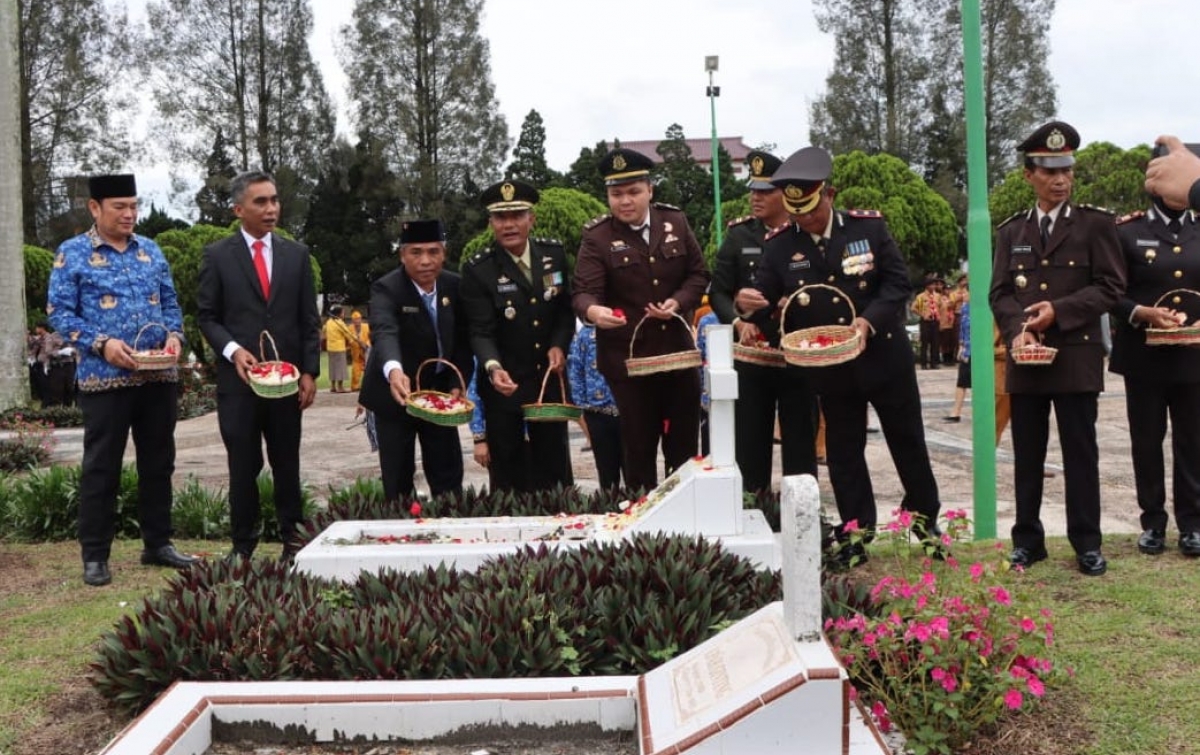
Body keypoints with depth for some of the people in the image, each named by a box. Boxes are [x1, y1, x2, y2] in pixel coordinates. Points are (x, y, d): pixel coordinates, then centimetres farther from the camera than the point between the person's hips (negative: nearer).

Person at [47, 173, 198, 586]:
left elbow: (170, 302, 16)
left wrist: (175, 335, -5)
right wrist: (102, 344, -18)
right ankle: (95, 556, 9)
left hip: (159, 376, 5)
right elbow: (59, 312, -6)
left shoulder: (151, 250, 12)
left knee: (158, 462, 11)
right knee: (101, 467, 1)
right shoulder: (72, 254, -2)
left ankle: (158, 544, 22)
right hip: (105, 378, -5)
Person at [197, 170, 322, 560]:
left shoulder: (297, 254, 8)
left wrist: (310, 371, 0)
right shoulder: (217, 256, 2)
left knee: (287, 464, 8)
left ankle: (293, 540, 15)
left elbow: (309, 319, 8)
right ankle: (243, 544, 14)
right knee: (243, 466, 4)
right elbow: (207, 316, 3)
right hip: (238, 377, -2)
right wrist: (233, 350, -14)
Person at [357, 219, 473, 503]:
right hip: (396, 393, -4)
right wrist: (394, 371, -59)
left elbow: (462, 339, 3)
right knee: (398, 479, 0)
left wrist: (457, 384, -9)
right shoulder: (386, 289, -21)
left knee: (449, 476, 9)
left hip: (440, 392, 4)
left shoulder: (454, 285, -5)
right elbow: (384, 333, -40)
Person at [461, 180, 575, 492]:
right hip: (504, 381, -3)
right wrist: (493, 368, -36)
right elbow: (481, 332, -18)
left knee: (554, 466, 12)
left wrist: (560, 345, -8)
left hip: (549, 377, 3)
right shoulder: (478, 270, -13)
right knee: (508, 474, 5)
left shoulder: (554, 254, -1)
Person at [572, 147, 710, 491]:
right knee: (639, 446, 5)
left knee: (685, 441, 13)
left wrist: (678, 301, -15)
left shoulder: (676, 222, 2)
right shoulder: (597, 237, -9)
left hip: (678, 350, 3)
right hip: (627, 356, -3)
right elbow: (584, 291, -19)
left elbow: (698, 274, 6)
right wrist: (593, 311, -43)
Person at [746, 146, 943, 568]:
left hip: (885, 357, -1)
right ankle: (855, 536, 18)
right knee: (843, 453, 8)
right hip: (831, 369, 1)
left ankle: (926, 518, 31)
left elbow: (898, 283, -8)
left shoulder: (869, 226, -7)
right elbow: (766, 301, -8)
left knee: (907, 441, 13)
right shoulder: (779, 245, -5)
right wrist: (748, 304, -32)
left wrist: (869, 321, -23)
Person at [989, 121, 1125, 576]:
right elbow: (999, 292, 6)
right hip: (1025, 359, 3)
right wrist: (1018, 329, -14)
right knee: (1027, 454, 7)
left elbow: (1111, 286, -4)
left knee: (1080, 452, 2)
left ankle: (1086, 543, 10)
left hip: (1077, 356, -3)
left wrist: (1059, 310, -16)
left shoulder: (1096, 224, 2)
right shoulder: (1011, 231, 11)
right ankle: (1028, 539, 16)